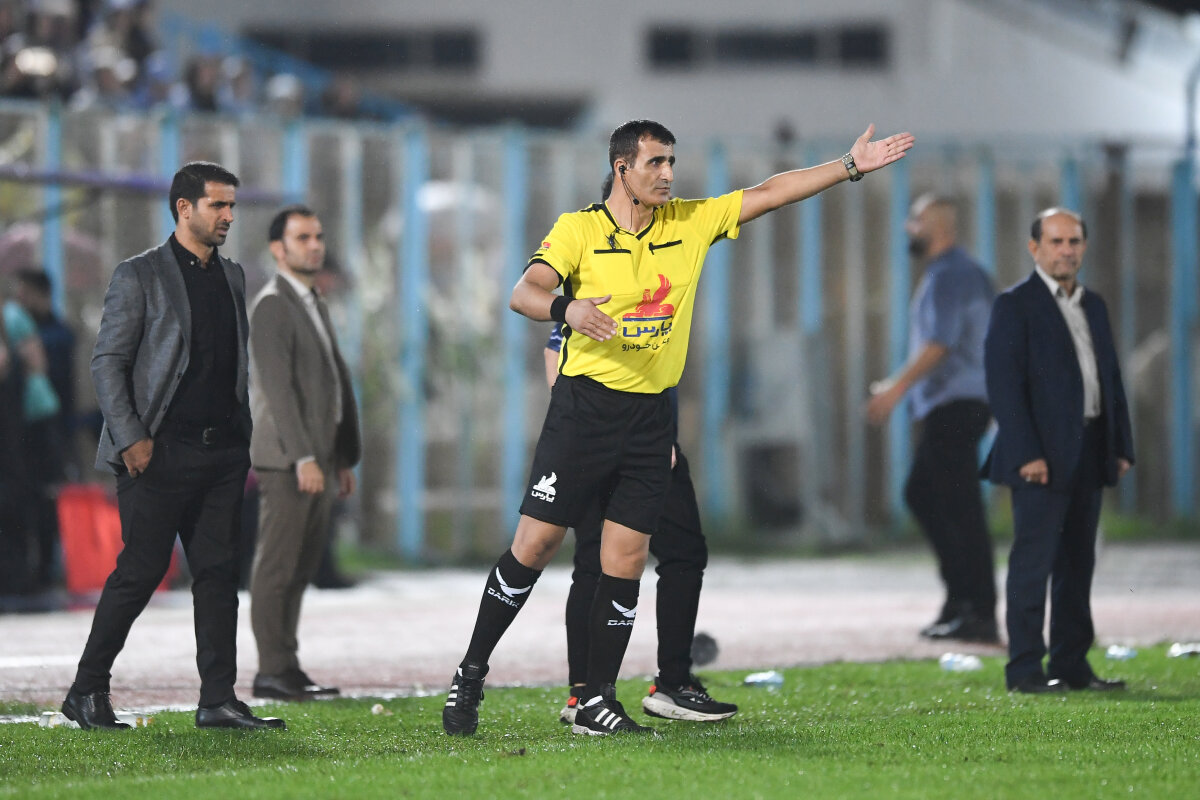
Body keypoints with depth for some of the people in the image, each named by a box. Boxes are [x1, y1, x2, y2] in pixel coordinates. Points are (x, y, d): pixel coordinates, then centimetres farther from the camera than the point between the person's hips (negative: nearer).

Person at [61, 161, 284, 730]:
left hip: (221, 450, 6)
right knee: (140, 571, -5)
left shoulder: (232, 276, 15)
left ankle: (218, 700, 3)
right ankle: (88, 693, 5)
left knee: (219, 572, 2)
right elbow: (107, 363, -6)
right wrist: (130, 439, -14)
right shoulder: (139, 276, -4)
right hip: (161, 452, -6)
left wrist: (244, 442, 13)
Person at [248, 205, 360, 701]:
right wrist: (303, 458, -24)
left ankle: (287, 671, 12)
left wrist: (344, 458, 18)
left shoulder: (314, 306, 20)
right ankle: (273, 672, -7)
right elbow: (278, 387, -18)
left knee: (300, 569, 9)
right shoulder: (272, 307, -10)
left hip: (318, 460, 9)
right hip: (286, 460, -9)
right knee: (277, 567, -7)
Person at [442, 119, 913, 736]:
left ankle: (596, 703, 7)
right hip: (584, 405, -4)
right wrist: (566, 308, -38)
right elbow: (523, 293, -16)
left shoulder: (690, 223, 9)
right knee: (534, 545, -6)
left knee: (625, 560, 1)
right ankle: (471, 674, 8)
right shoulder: (579, 230, -5)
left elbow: (767, 194, 10)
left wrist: (851, 166, 6)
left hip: (651, 415, 4)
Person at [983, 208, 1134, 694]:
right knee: (1033, 560, -7)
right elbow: (1004, 384, -12)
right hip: (1043, 455, -7)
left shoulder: (1093, 306, 17)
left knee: (1078, 563, 10)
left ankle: (1072, 666, 15)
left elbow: (1111, 379, 19)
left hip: (1090, 452, 7)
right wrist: (1026, 454, -19)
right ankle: (1025, 669, -5)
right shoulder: (1015, 306, -6)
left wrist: (1121, 447, 10)